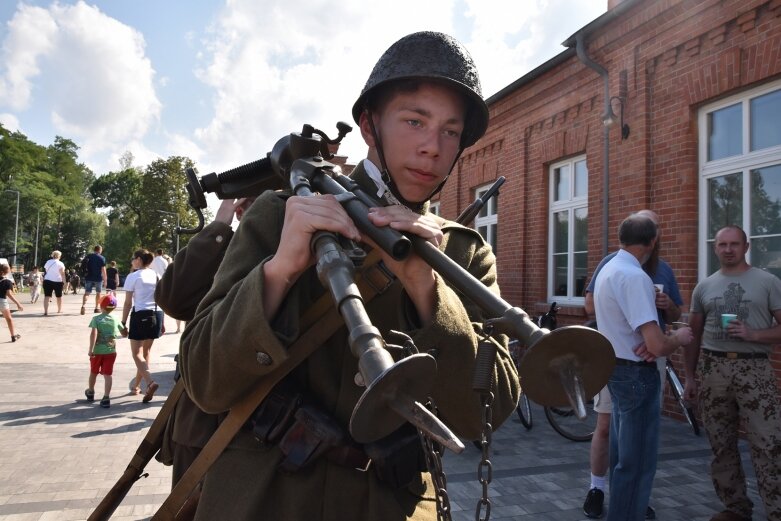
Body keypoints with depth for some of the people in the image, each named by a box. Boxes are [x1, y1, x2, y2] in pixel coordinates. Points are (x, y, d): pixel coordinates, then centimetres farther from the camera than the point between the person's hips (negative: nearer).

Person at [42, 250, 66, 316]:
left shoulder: (47, 262, 9)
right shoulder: (60, 264, -6)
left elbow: (45, 272, 13)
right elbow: (62, 274, -13)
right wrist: (64, 282, -12)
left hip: (47, 281, 3)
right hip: (57, 282, -3)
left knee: (47, 296, -5)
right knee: (59, 296, 15)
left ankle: (46, 311, -19)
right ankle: (59, 310, 30)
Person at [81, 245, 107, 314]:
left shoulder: (88, 256, 6)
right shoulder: (102, 258, -5)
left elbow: (82, 265, 9)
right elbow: (103, 270, -9)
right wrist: (105, 280, -5)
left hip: (89, 278, 2)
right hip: (98, 278, -2)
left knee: (87, 293, 2)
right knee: (98, 292, 13)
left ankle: (83, 305, -22)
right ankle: (97, 308, 17)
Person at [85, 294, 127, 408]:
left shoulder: (96, 319, -7)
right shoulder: (115, 320, 1)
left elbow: (93, 333, -20)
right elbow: (124, 334, 8)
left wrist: (91, 349, -20)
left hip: (97, 351, -1)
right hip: (110, 351, 1)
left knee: (93, 373, 19)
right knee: (107, 375, 1)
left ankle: (90, 392, 41)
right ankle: (106, 398, -6)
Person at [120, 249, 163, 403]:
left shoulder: (133, 277, -5)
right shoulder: (156, 275, 8)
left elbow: (128, 303, -7)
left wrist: (123, 323, 0)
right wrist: (162, 322, 16)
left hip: (140, 315, -5)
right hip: (156, 314, 5)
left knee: (137, 353, -1)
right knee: (146, 352, 15)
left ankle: (150, 382, -22)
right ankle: (137, 386, 26)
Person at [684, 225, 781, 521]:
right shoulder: (704, 287, 11)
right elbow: (694, 335, 15)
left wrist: (753, 334, -17)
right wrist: (690, 377, 12)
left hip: (754, 369, -3)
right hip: (713, 369, 4)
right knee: (721, 446, 11)